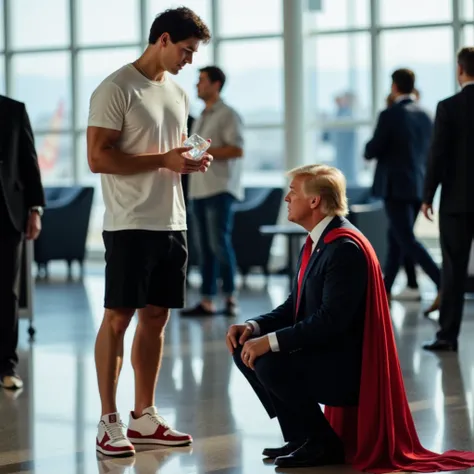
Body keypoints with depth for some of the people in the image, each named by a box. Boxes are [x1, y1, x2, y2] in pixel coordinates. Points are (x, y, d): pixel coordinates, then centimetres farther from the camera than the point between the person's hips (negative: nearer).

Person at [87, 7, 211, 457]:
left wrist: (192, 161, 2)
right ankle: (108, 422, 1)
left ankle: (144, 418, 17)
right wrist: (164, 159, -19)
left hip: (171, 222, 8)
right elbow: (98, 158, -16)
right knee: (117, 318, -3)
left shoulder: (177, 93, 15)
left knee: (156, 317, 10)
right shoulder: (116, 90, -10)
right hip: (130, 225, -8)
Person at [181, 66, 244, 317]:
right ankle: (207, 301, 5)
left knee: (219, 243, -11)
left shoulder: (227, 115, -4)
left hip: (220, 189, -8)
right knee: (205, 247, 5)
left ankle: (230, 298, -4)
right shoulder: (201, 118, 20)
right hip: (199, 189, 8)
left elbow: (237, 150, -15)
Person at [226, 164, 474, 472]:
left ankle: (323, 443, -7)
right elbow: (294, 307, 14)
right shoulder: (316, 243, 11)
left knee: (268, 362, -27)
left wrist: (271, 341, -28)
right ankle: (303, 436, 9)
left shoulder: (345, 248, -20)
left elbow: (331, 320, -27)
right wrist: (254, 327, -4)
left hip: (347, 365, -10)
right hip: (327, 353, 10)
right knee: (245, 350, 3)